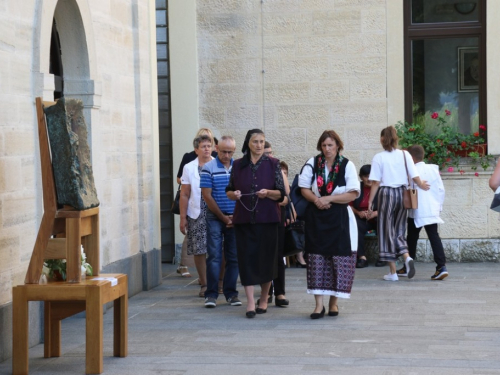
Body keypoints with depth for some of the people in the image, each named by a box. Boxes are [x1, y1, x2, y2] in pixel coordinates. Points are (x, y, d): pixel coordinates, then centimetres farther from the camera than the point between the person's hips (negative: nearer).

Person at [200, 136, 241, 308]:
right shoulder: (208, 168, -2)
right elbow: (207, 195, -5)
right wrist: (223, 217, -5)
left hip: (235, 219, 3)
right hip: (215, 218, -3)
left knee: (234, 257, 5)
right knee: (214, 256, -4)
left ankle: (230, 292, 14)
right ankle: (211, 294, 0)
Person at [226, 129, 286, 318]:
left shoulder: (273, 164, 2)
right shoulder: (238, 165, 6)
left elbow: (281, 194, 0)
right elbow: (229, 191, 10)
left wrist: (268, 193, -19)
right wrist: (234, 194, -12)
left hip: (267, 219, -1)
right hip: (244, 219, 1)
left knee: (266, 258, 5)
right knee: (247, 258, -4)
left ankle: (264, 299, 22)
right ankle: (250, 302, -4)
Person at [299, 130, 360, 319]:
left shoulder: (347, 165, -5)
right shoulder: (312, 163, 2)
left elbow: (353, 194, -10)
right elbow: (304, 188, 5)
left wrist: (329, 199, -16)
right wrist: (316, 199, -14)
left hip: (339, 217, -1)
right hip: (316, 217, 2)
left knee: (339, 258, 0)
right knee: (317, 257, -1)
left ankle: (333, 301, 14)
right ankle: (319, 304, 1)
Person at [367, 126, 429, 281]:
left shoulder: (379, 157, -5)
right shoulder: (405, 155, 2)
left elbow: (376, 182, -7)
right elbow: (415, 177, 0)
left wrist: (370, 202, -1)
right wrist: (421, 185, 21)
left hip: (386, 194, -3)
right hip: (402, 193, 3)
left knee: (387, 231, 5)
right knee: (399, 230, 15)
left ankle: (393, 272, 6)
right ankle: (407, 257, -13)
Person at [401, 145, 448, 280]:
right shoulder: (433, 169, 3)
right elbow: (441, 189, 5)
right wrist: (439, 205, 14)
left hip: (416, 212, -3)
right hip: (432, 210, 4)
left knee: (412, 238, 10)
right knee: (434, 237, -1)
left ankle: (407, 267, 20)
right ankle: (441, 266, -14)